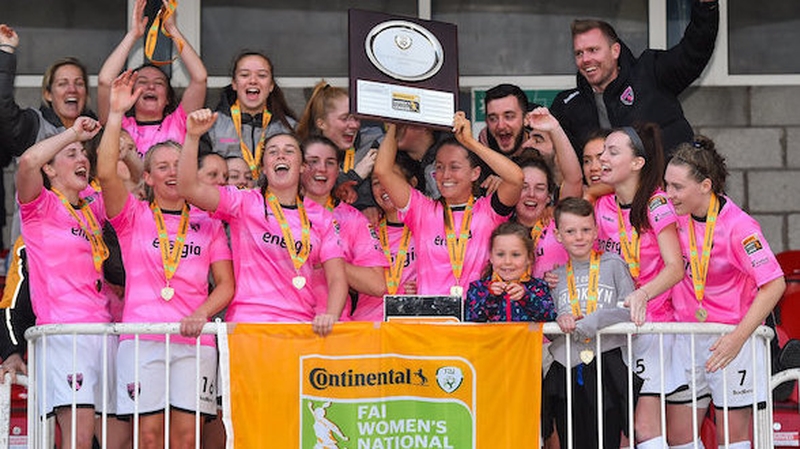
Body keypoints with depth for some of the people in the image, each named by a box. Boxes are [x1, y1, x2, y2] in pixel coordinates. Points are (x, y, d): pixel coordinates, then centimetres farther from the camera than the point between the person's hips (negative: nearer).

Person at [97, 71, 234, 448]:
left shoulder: (208, 224, 16)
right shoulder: (134, 216, 11)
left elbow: (226, 284, 10)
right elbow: (106, 174, -8)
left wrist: (201, 313, -9)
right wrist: (116, 113, -11)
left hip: (194, 339, 1)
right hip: (141, 336, -1)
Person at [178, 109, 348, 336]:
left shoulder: (321, 217, 16)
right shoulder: (245, 203, 8)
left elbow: (337, 278, 9)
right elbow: (189, 189, -7)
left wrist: (330, 315, -12)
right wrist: (193, 137, -20)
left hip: (302, 327, 3)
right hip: (247, 322, -3)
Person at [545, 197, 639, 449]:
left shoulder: (612, 264, 4)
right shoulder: (556, 276, 15)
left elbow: (630, 311, -6)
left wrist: (586, 323, -16)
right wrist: (561, 321, -10)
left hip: (607, 365, -3)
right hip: (566, 371, 3)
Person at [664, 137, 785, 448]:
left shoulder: (737, 226, -19)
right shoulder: (677, 213, -2)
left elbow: (775, 284, -21)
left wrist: (738, 337, -28)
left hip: (733, 338, -6)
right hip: (688, 332, 6)